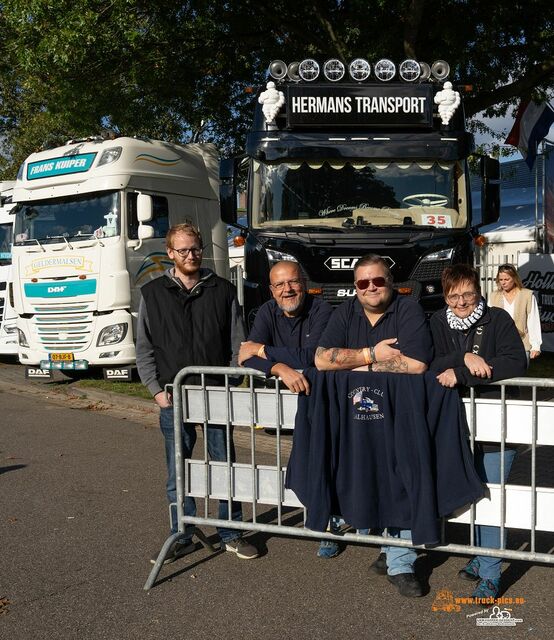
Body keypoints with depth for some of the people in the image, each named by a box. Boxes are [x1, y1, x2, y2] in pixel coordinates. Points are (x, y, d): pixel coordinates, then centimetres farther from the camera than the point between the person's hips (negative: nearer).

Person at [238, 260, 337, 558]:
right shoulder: (267, 312, 1)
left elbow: (311, 356, -26)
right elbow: (247, 358, -13)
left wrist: (262, 350, -19)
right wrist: (281, 368, -33)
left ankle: (331, 522, -6)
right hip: (283, 396, 3)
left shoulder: (322, 311, -12)